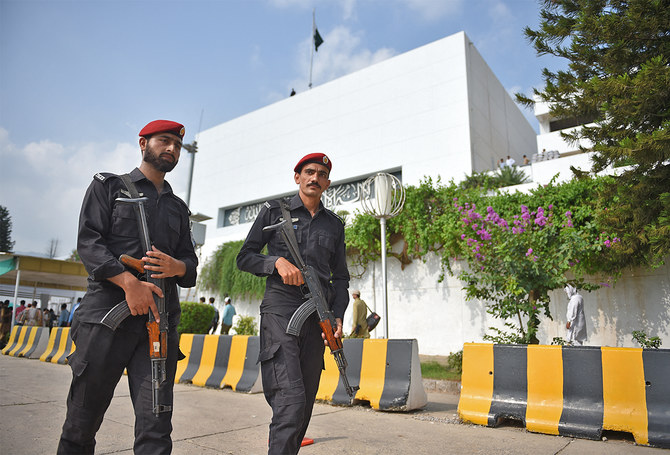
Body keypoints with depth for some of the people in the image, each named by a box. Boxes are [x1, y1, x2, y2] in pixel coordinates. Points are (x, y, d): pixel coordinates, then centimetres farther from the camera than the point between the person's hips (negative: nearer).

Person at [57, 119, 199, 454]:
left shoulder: (178, 208, 24)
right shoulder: (108, 186, 13)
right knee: (83, 419, 6)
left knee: (156, 428, -3)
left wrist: (177, 267, -7)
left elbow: (190, 260, 18)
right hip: (107, 313, -3)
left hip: (160, 320, 3)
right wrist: (129, 282, -16)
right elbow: (88, 241, -1)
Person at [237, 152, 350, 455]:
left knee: (305, 403, 8)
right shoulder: (274, 211, 8)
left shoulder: (334, 224, 17)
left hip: (317, 316, 4)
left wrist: (338, 316, 2)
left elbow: (340, 277, 17)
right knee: (291, 399, -16)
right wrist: (277, 261, -12)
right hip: (280, 310, -4)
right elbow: (244, 258, 7)